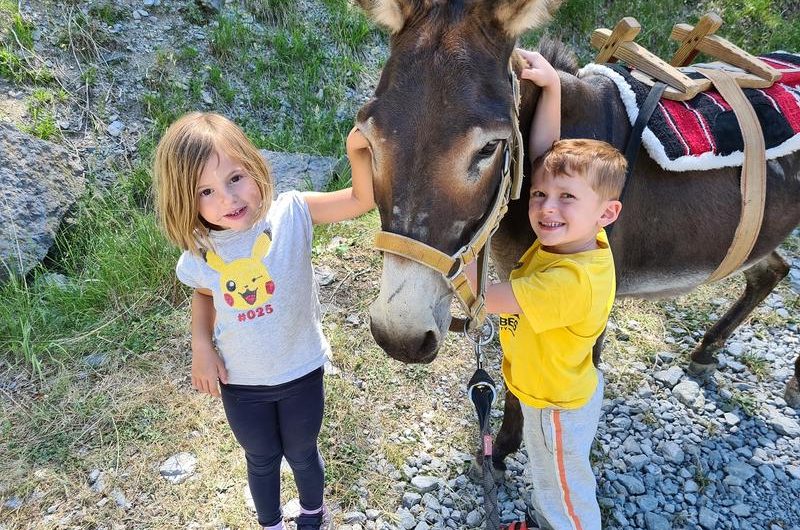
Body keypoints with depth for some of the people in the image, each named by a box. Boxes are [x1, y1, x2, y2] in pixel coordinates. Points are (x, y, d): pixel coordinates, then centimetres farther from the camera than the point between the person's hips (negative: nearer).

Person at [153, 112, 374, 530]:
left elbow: (363, 199, -28)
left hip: (301, 373, -1)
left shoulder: (290, 214, -23)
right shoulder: (198, 256, -13)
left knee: (302, 453, 24)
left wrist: (358, 150, -46)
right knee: (261, 461, 25)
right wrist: (201, 344, -6)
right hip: (239, 384, 2)